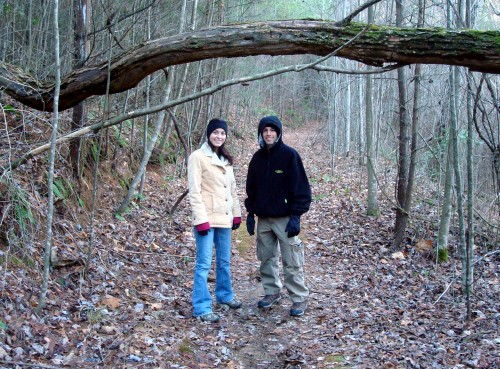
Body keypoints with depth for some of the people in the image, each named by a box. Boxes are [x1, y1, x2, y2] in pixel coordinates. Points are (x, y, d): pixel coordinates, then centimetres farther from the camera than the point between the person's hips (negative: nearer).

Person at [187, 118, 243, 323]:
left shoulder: (225, 159, 14)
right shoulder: (198, 157, -9)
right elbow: (194, 191, -13)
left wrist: (236, 213, 13)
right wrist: (200, 219, -18)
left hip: (224, 217, 7)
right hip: (207, 218, -7)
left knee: (224, 260, 18)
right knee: (204, 264, -5)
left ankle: (224, 294, 35)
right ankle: (201, 307, 1)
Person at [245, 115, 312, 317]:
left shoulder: (290, 155, -8)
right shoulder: (258, 157, 8)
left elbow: (300, 187, -10)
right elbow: (251, 187, 16)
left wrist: (296, 216, -14)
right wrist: (250, 213, 11)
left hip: (285, 218, -5)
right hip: (263, 218, 6)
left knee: (292, 262, -3)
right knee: (266, 258, 12)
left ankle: (300, 298, 7)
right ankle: (272, 292, 27)